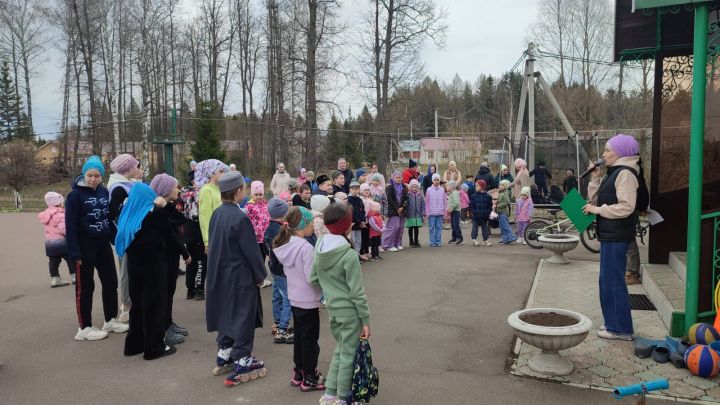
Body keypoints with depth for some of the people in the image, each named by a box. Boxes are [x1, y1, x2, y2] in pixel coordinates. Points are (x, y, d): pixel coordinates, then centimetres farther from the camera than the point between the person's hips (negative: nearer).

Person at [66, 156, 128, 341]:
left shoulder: (104, 192, 5)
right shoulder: (76, 194, -10)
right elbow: (70, 225, -13)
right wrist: (74, 251, -18)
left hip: (103, 244, 6)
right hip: (85, 246, -6)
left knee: (111, 281, 12)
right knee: (85, 287, 4)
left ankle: (110, 320, 27)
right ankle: (85, 328, 15)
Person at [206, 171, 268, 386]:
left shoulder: (217, 213, 2)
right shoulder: (240, 218, -23)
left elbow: (214, 245, 11)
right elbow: (251, 250, -19)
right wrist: (260, 275, -6)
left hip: (221, 275, 8)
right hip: (240, 277, -8)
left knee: (227, 314, 20)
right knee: (243, 318, 2)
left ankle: (224, 356, 31)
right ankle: (241, 366, 9)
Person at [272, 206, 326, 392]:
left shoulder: (286, 245, 1)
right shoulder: (306, 247, -24)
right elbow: (312, 277, -24)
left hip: (295, 298, 8)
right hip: (308, 301, -8)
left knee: (299, 336, 20)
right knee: (310, 339, 6)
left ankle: (298, 373, 31)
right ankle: (309, 378, 17)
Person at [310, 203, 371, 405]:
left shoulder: (319, 249, -1)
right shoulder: (349, 255, -22)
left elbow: (313, 279, 6)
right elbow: (357, 293, -18)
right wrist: (366, 320, -10)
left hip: (332, 310, 7)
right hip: (349, 311, -7)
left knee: (340, 350, 22)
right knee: (348, 355, 9)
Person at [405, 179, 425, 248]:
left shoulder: (420, 195, 3)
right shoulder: (408, 195, -5)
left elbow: (423, 204, 6)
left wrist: (423, 213, 0)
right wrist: (405, 213, -7)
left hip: (418, 215, 2)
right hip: (410, 215, -2)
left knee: (416, 229, 9)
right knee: (410, 229, 7)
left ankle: (416, 241, 20)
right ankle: (411, 242, 18)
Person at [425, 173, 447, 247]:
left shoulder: (442, 190, 5)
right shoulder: (429, 190, 1)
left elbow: (445, 201, 9)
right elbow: (426, 202, 2)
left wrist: (444, 211, 5)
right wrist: (427, 212, -2)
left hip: (440, 212, 1)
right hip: (431, 212, -1)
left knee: (439, 227, 5)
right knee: (432, 227, 2)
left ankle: (438, 241, 13)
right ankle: (433, 242, 9)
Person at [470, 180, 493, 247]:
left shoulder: (488, 196, 0)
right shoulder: (474, 196, 0)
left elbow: (490, 206, 2)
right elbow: (471, 205, -1)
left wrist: (488, 212, -9)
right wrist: (474, 211, -13)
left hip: (485, 216, 1)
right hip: (476, 216, -1)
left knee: (485, 229, 10)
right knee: (475, 228, 3)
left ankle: (485, 240, 20)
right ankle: (474, 240, 11)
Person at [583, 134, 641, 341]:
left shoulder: (625, 173, -13)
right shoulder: (614, 173, 16)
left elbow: (626, 207, -23)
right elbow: (596, 199, 15)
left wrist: (598, 210, -17)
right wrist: (594, 178, 5)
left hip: (617, 236, -10)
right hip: (609, 235, 10)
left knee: (613, 281, -5)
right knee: (607, 281, 16)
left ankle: (621, 329, 4)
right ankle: (613, 323, 26)